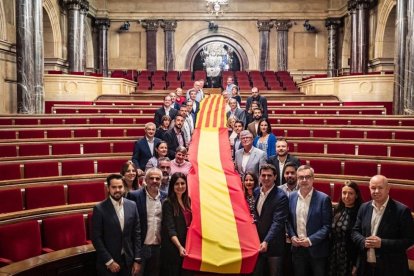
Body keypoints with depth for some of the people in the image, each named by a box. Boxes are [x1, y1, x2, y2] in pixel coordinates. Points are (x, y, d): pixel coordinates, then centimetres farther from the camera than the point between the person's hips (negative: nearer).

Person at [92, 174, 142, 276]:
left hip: (128, 260, 3)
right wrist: (109, 261, -13)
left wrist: (137, 260, 0)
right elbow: (96, 238, -11)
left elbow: (136, 234, 3)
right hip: (107, 263, -3)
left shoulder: (132, 206, 0)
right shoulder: (99, 209, -10)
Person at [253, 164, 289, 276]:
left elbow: (277, 223, -22)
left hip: (273, 245, -5)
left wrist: (266, 241, -30)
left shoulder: (281, 197, -16)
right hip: (257, 243, 6)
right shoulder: (256, 192, 5)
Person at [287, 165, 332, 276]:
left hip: (317, 249, -4)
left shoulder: (323, 198, -9)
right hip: (297, 249, 4)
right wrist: (292, 236, -4)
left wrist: (311, 240, -18)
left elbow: (327, 226, -10)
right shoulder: (292, 197, 5)